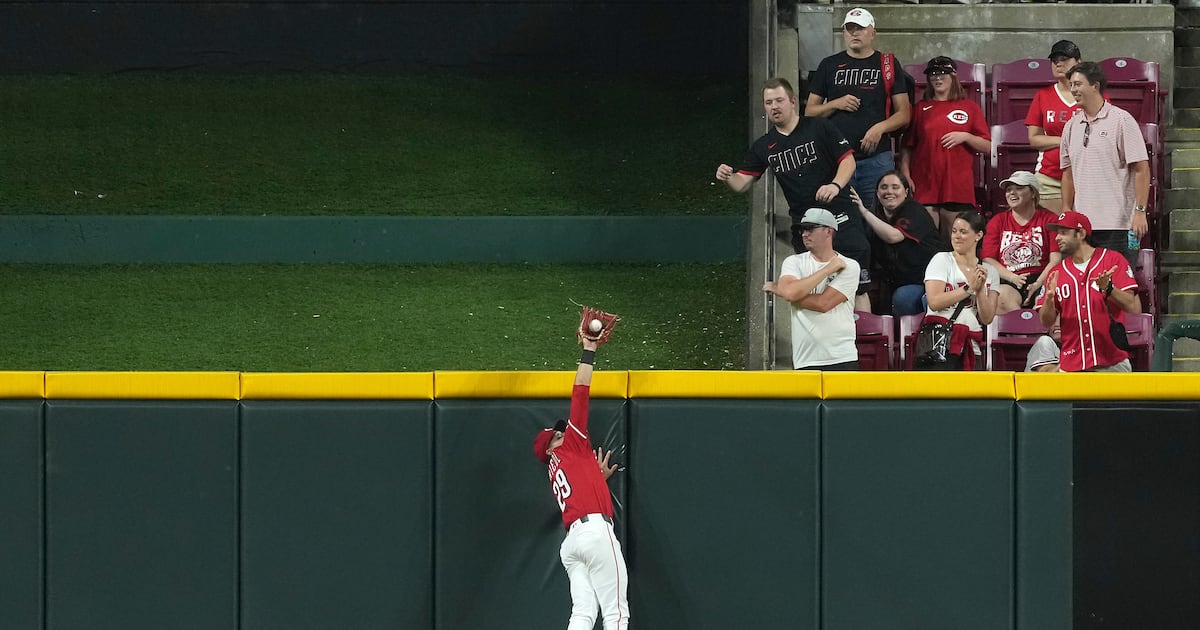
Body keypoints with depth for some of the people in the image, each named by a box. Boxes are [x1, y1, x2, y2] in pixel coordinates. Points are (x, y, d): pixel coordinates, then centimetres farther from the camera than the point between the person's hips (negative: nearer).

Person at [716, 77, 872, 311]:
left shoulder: (820, 128, -1)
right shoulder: (764, 147, 11)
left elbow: (848, 160, -2)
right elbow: (742, 183, 8)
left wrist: (835, 185, -21)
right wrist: (728, 177, -16)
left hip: (840, 217, -4)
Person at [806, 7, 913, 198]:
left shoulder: (888, 65, 10)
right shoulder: (829, 66, 14)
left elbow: (904, 114, 7)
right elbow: (809, 112, 15)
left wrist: (880, 127, -12)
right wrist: (835, 105, -4)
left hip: (877, 158, -1)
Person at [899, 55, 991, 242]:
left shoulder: (969, 108, 9)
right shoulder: (920, 109, 12)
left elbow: (987, 148, 7)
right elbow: (907, 148, 10)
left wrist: (965, 137, -9)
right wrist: (906, 176, -2)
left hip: (958, 187, 0)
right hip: (925, 188, 0)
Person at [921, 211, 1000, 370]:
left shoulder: (990, 272, 14)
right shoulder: (942, 260, 6)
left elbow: (986, 319, 6)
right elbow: (935, 302, -9)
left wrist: (980, 290, -9)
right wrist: (969, 288, -11)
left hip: (971, 348, 3)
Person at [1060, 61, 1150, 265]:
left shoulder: (1121, 120, -4)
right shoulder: (1072, 126, 14)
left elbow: (1141, 169, -7)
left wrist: (1140, 211, -14)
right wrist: (1066, 211, 13)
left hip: (1116, 225, -6)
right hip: (1082, 224, 6)